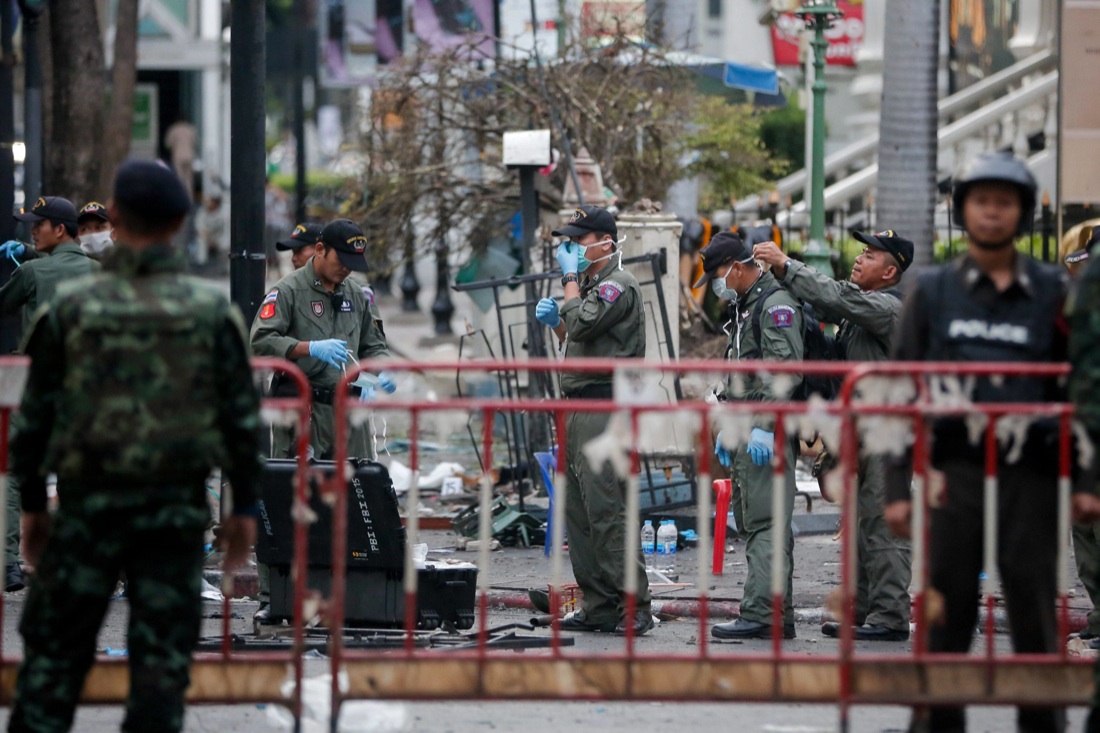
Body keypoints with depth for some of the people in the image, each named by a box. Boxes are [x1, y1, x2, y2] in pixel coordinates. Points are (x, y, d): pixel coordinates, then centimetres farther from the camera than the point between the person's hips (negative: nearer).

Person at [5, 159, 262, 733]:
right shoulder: (212, 312, -1)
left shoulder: (71, 307, -2)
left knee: (54, 650, 8)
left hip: (89, 506, 0)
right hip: (177, 508, 0)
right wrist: (245, 505, 10)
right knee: (161, 662, 3)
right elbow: (241, 416, 1)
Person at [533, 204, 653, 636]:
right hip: (577, 406, 10)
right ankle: (598, 607, 12)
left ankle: (633, 606, -13)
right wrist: (553, 321, 10)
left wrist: (570, 278, -9)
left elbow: (582, 324, -22)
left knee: (607, 511, -14)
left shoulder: (618, 285, -9)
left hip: (603, 407, -10)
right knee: (579, 514, 9)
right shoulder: (588, 283, 21)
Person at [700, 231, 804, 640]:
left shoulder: (777, 305, -10)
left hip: (767, 435, -11)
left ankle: (760, 614, -19)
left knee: (766, 524, -14)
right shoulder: (744, 308, 22)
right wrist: (725, 428, 25)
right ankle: (780, 615, 11)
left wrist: (764, 427, -23)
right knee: (754, 525, 9)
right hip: (744, 434, 11)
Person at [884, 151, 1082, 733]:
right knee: (946, 614, 1)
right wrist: (898, 487, 0)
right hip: (953, 471, 0)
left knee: (1035, 613, 0)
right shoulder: (932, 291, 10)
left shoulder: (1051, 292, 10)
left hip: (1030, 474, 0)